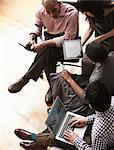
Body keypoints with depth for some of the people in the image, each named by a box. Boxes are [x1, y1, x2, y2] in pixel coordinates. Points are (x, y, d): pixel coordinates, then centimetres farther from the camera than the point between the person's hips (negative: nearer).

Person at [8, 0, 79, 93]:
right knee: (48, 56, -30)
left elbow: (68, 38, -23)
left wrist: (43, 44, -30)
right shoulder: (40, 11, -9)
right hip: (49, 39, 4)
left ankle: (26, 79, -19)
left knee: (48, 51, -32)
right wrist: (31, 38, -10)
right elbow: (38, 26, 13)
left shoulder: (72, 13, -25)